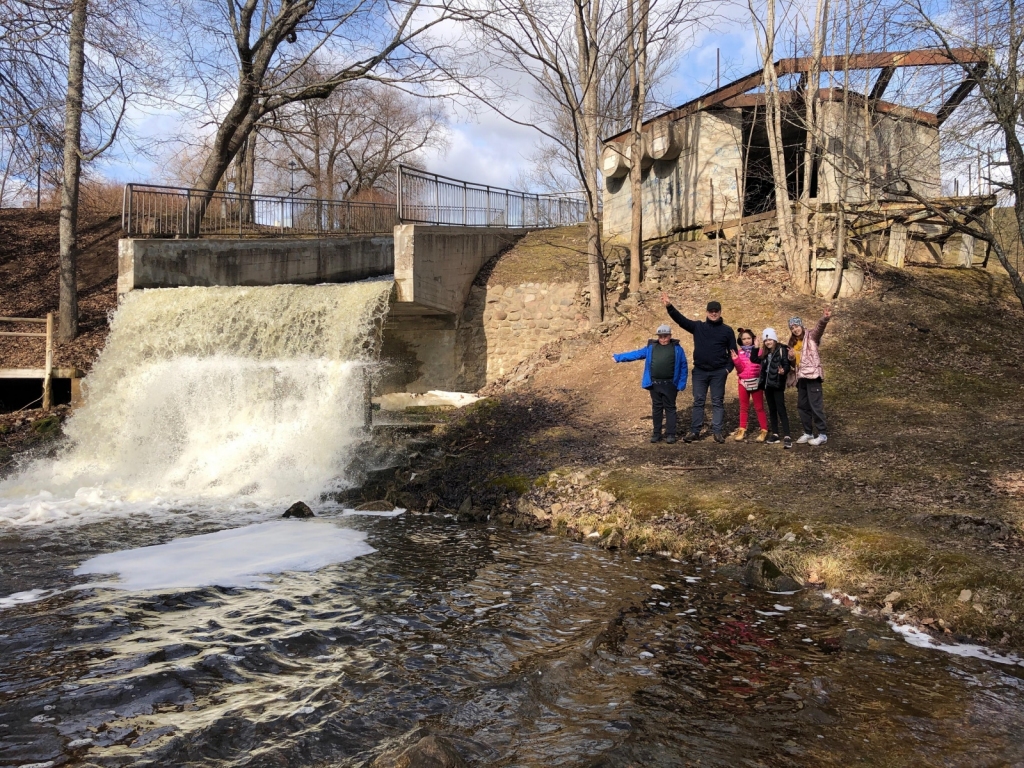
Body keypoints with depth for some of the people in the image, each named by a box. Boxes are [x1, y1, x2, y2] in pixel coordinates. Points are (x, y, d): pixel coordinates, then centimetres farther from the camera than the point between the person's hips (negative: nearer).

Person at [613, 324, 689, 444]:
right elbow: (636, 354, 13)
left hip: (670, 385, -3)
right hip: (654, 384, 3)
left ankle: (670, 434, 7)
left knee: (670, 408, 2)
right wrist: (618, 357, 11)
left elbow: (683, 367, 1)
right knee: (656, 408, 9)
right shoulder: (651, 347, 10)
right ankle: (656, 433, 15)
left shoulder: (677, 348, 2)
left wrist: (681, 385, -5)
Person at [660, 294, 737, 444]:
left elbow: (733, 351, 6)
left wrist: (728, 368, -7)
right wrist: (669, 306, -21)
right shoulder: (698, 327, 5)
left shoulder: (727, 330, 4)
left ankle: (718, 431, 6)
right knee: (698, 401, 4)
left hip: (718, 372, -1)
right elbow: (681, 319, -6)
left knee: (717, 402, 3)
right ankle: (694, 431, 8)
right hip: (699, 371, 1)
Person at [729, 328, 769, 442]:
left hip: (756, 382, -3)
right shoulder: (740, 353, 3)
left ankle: (764, 431, 6)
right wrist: (736, 360, -18)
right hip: (743, 382, 3)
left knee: (759, 407, 2)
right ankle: (742, 430, 17)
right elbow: (740, 369, -2)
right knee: (743, 407, 11)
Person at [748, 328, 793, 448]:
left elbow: (787, 365, -14)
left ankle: (787, 437, -16)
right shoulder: (765, 353, 13)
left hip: (777, 384, -7)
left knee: (781, 409, -12)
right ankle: (775, 434, 19)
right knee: (772, 410, 12)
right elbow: (754, 359, 15)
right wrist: (755, 347, 7)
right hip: (767, 384, 7)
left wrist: (783, 371, -35)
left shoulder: (781, 350, -6)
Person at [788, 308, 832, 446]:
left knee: (815, 405, -8)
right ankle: (808, 433, 21)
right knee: (802, 405, 11)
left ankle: (821, 434, -4)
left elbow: (819, 328, -25)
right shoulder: (793, 342, 17)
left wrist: (825, 319, -46)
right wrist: (791, 357, -3)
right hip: (800, 377, 8)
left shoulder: (811, 336, -2)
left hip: (812, 374, -8)